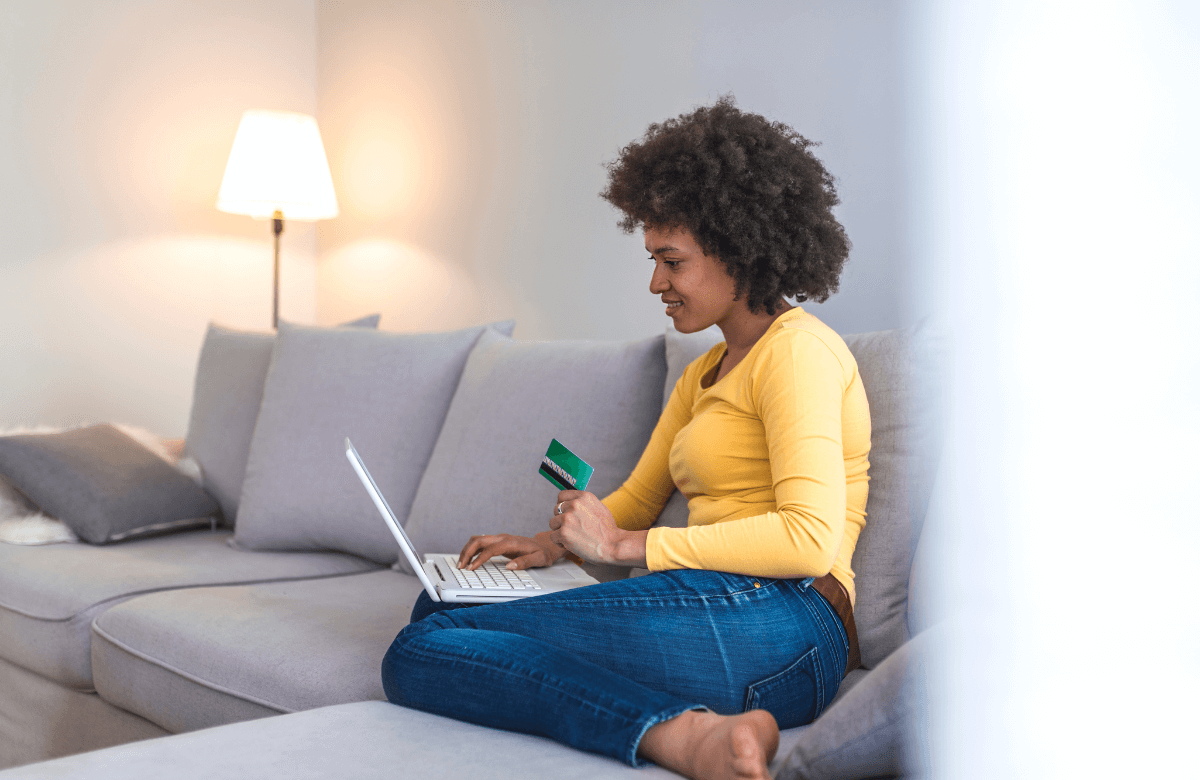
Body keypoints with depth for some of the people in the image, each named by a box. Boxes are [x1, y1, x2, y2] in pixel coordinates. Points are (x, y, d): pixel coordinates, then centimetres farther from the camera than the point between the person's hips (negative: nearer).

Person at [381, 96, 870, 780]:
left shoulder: (798, 349, -4)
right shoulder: (704, 374, 26)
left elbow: (809, 539, -16)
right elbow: (636, 499, 31)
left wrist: (625, 545, -12)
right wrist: (550, 543, 11)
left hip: (773, 625, -10)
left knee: (423, 648, -13)